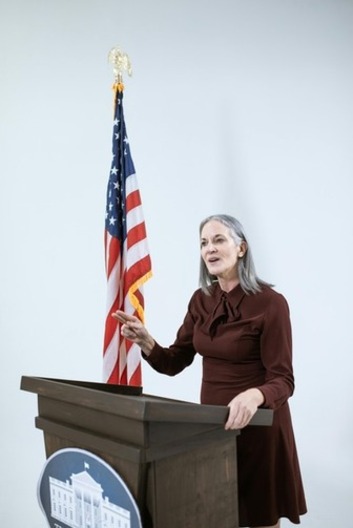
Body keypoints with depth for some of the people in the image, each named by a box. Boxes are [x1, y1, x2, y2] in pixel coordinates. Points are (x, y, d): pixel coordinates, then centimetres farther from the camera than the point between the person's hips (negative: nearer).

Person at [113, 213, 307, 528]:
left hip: (257, 423, -5)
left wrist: (255, 395, -40)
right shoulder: (202, 300, 0)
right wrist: (144, 341, -17)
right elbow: (174, 363, 3)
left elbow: (283, 381, -18)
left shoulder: (270, 303, -17)